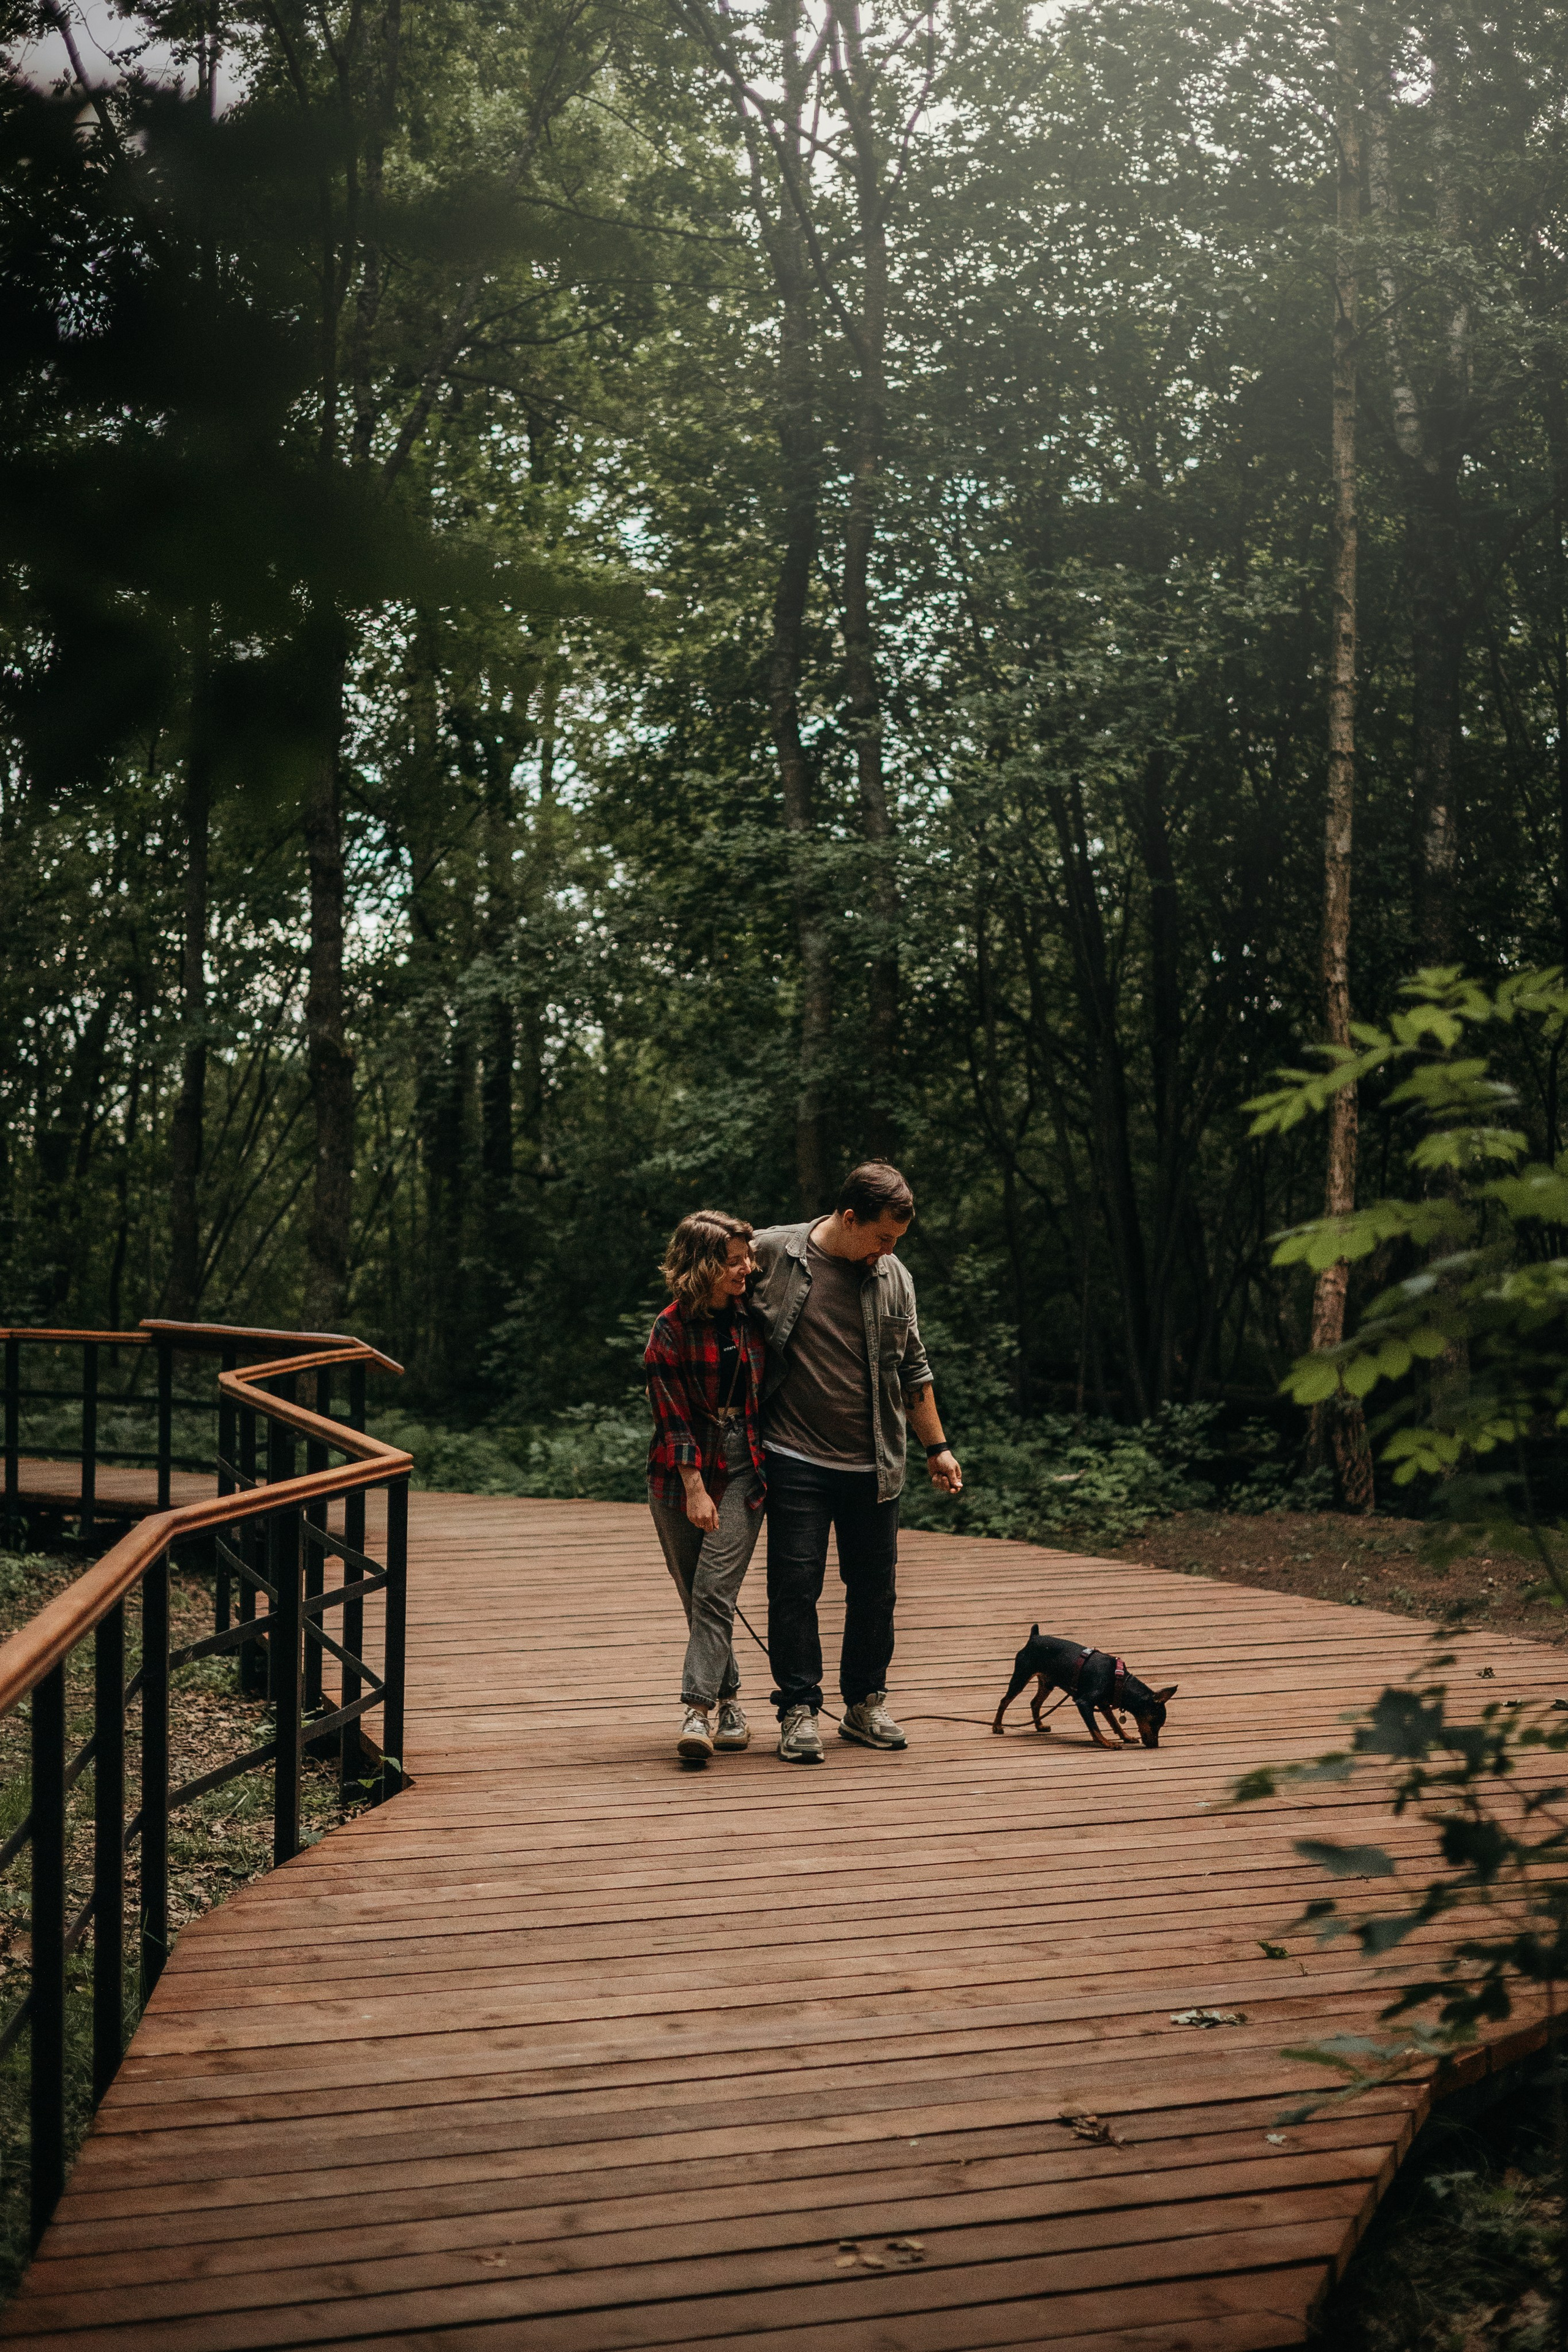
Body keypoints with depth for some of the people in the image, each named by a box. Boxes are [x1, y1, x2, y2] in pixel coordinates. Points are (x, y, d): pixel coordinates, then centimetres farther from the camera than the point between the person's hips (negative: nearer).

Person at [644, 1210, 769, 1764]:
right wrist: (695, 1489, -13)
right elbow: (673, 1418, -9)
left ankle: (698, 1709, -15)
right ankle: (729, 1703, 17)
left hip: (742, 1470, 1)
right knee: (697, 1596, 4)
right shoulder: (671, 1330, -8)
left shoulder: (750, 1318, 4)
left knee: (714, 1590, -12)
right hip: (681, 1474, -1)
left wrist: (770, 1462, 14)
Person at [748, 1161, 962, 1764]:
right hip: (795, 1460, -4)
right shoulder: (771, 1254, -6)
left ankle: (865, 1704, 24)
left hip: (873, 1466, 4)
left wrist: (937, 1448, 17)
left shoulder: (894, 1278, 7)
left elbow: (913, 1371, 16)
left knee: (874, 1588, 9)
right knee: (795, 1586, -3)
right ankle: (798, 1711, 9)